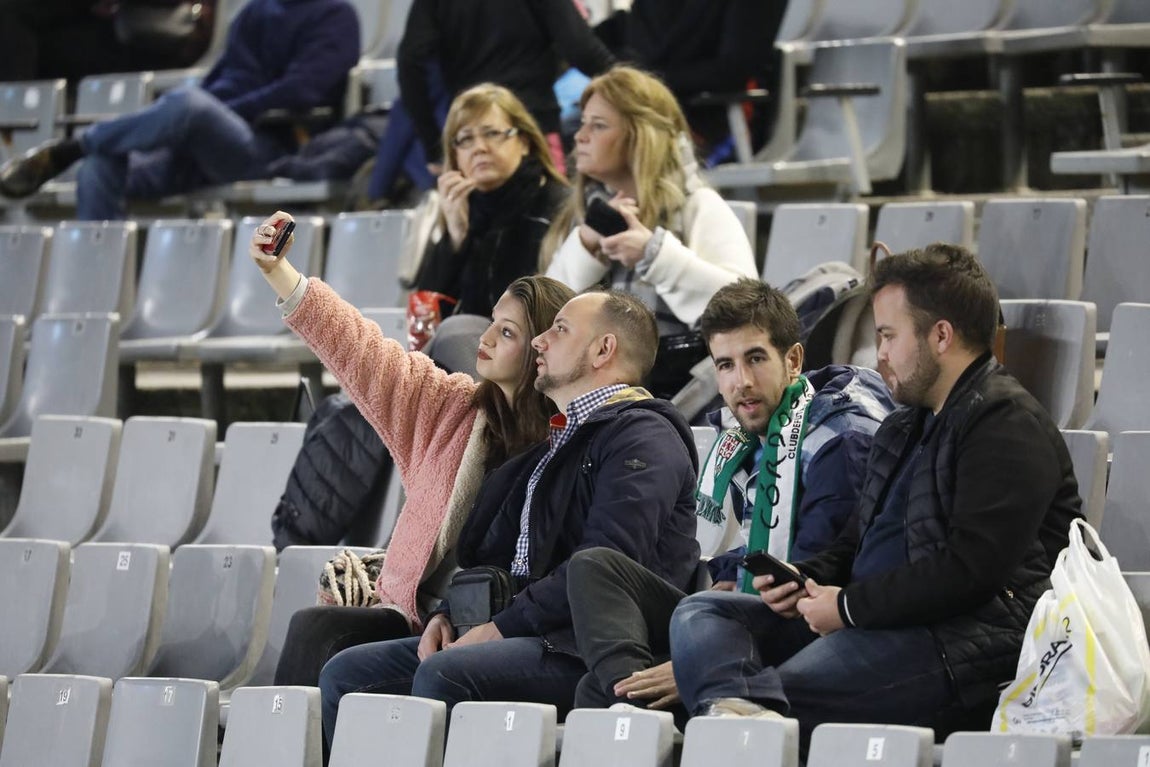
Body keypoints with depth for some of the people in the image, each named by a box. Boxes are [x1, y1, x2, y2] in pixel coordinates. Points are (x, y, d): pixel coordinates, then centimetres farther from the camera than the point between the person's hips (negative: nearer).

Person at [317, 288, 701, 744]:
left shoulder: (643, 437, -4)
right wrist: (448, 614, 10)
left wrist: (503, 626, -16)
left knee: (444, 673, -34)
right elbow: (500, 551, 30)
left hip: (580, 649, -10)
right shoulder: (558, 442, 28)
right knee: (347, 673, -4)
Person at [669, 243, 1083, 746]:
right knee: (701, 614, -6)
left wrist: (850, 606, -13)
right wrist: (804, 580, 8)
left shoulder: (1009, 425, -7)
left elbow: (972, 567, -18)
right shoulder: (906, 427, 26)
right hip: (870, 625, 10)